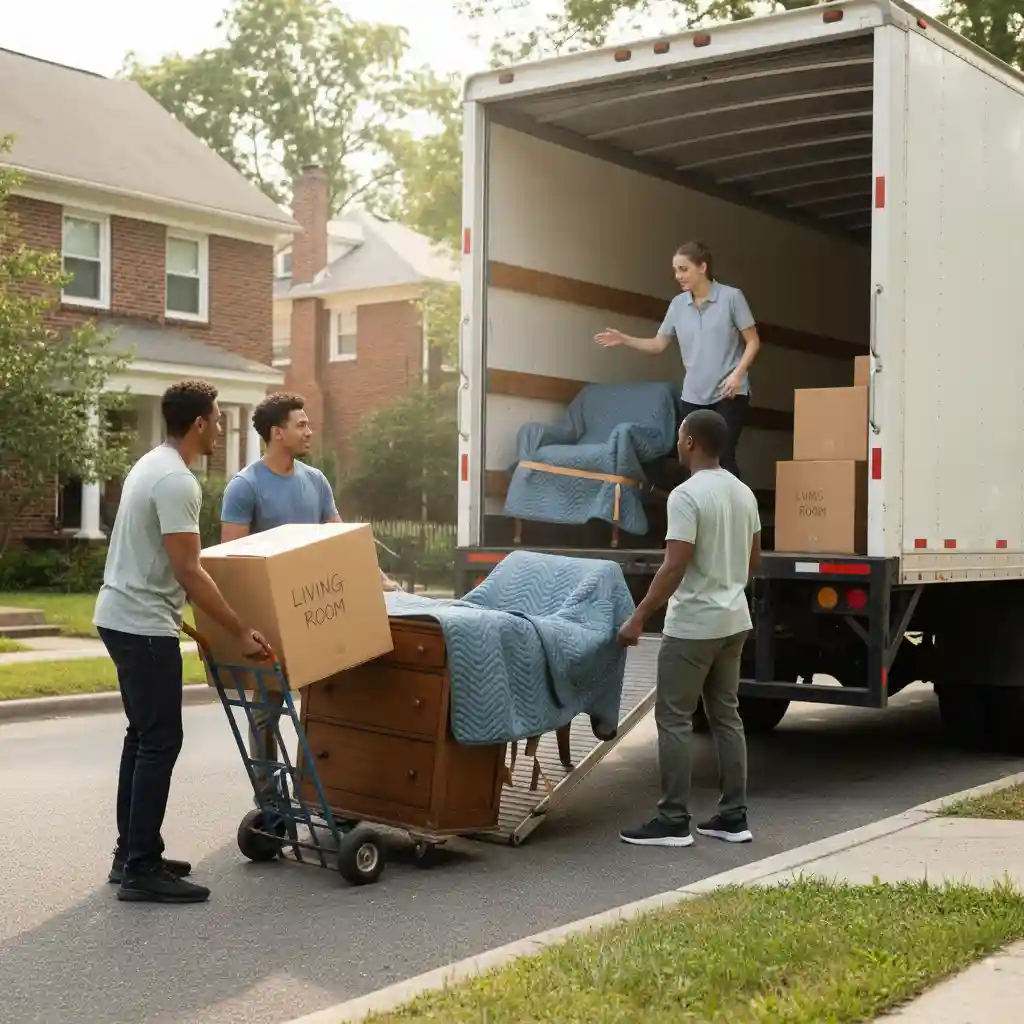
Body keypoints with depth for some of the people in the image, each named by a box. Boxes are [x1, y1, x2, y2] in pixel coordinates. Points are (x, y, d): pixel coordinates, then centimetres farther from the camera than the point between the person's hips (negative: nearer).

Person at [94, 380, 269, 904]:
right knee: (161, 740, -7)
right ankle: (142, 869, -5)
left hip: (122, 617, 11)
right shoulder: (177, 480, -20)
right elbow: (187, 571, -23)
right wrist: (240, 631, -19)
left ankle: (130, 854, 23)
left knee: (144, 736, 16)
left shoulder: (152, 465, 14)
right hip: (144, 624, -11)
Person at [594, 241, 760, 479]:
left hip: (729, 394, -4)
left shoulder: (731, 297, -5)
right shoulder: (678, 304, 7)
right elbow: (658, 345, 10)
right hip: (693, 395, 4)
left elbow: (752, 342, -3)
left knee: (723, 457, -12)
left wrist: (737, 374, -16)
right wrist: (624, 339, -3)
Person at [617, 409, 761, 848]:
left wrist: (638, 617, -18)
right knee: (726, 716, 13)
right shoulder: (744, 492, 8)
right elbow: (754, 559, 17)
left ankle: (673, 821, 2)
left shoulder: (687, 495, -18)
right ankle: (734, 816, 16)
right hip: (733, 621, 8)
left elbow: (674, 568, -23)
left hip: (692, 626, -8)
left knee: (674, 719, -1)